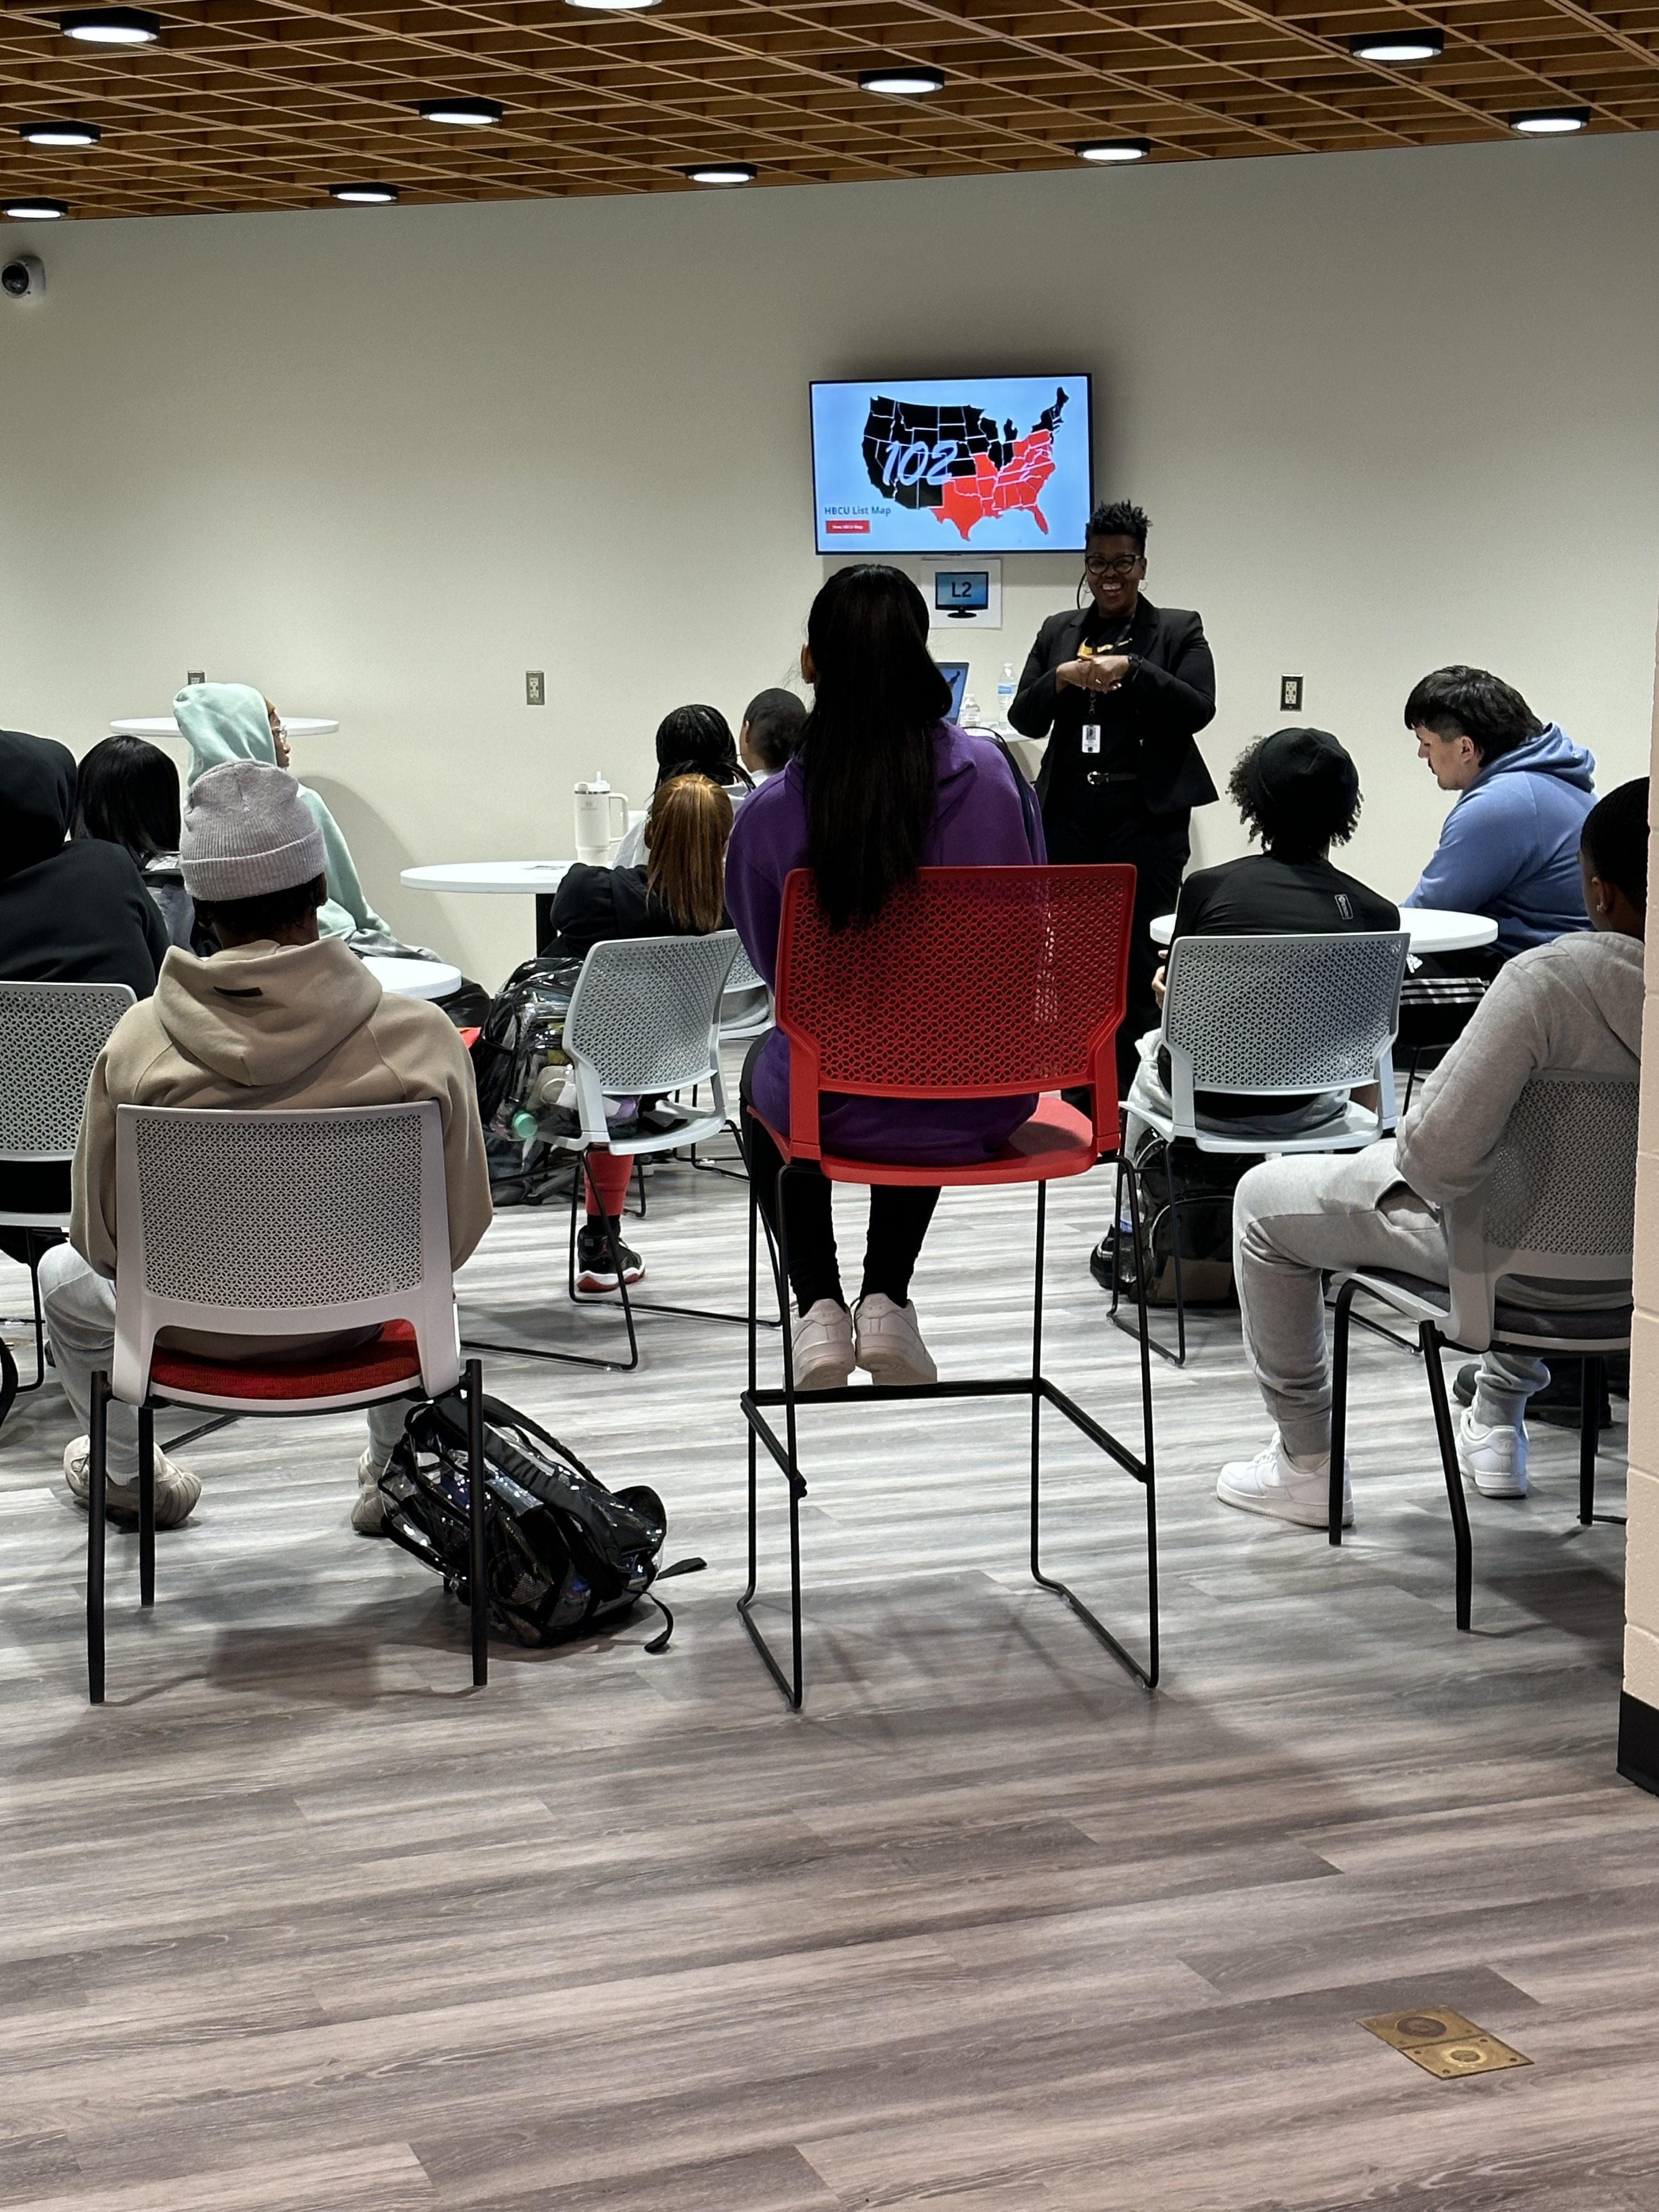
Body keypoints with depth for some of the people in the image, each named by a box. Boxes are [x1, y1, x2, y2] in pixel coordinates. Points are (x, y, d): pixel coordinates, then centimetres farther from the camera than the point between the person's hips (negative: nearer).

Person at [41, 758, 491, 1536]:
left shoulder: (137, 1045, -20)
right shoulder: (420, 1038, -21)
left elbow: (100, 1238, -8)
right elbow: (459, 1228, -9)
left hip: (194, 1330, 0)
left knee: (65, 1272, 34)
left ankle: (128, 1477, 53)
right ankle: (392, 1474, 49)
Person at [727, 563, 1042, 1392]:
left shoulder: (769, 813, -17)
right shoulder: (988, 772, -14)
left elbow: (770, 963, 1)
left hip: (838, 1109, -2)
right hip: (985, 1111, 2)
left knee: (763, 1066, 36)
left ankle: (818, 1306, 27)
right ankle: (888, 1301, 33)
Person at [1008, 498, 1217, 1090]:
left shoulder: (1179, 630, 5)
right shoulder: (1057, 633, 15)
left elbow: (1199, 709, -6)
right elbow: (1025, 720, 10)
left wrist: (1131, 669, -16)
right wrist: (1062, 678, -9)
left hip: (1147, 814, -3)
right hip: (1070, 813, 4)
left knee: (1139, 956, -6)